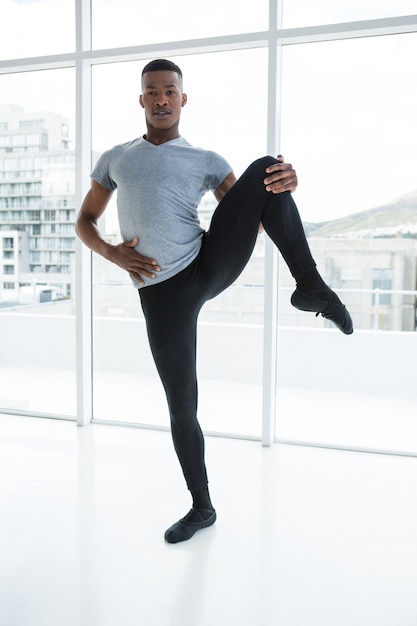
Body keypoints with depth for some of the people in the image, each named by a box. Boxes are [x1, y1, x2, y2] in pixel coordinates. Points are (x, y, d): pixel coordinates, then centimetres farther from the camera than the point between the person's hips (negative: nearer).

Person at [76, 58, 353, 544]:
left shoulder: (206, 161, 13)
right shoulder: (115, 158, 17)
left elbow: (249, 217, 6)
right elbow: (84, 222, 19)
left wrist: (281, 188, -17)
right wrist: (113, 254, -4)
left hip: (210, 266, 0)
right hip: (161, 291, 1)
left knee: (266, 167, -17)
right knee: (181, 406, 2)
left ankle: (309, 287, -17)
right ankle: (202, 507, 24)